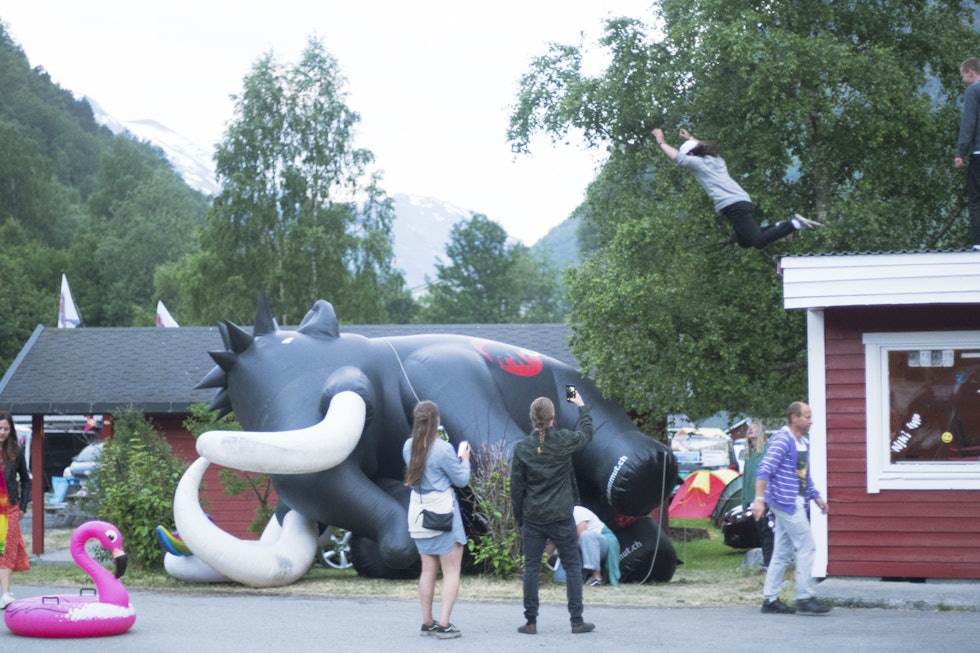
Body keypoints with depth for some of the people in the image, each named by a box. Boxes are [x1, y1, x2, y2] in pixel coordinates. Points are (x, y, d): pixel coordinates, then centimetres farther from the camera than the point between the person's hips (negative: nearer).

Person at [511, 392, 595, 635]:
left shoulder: (522, 448, -5)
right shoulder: (564, 440, -9)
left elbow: (516, 487, 0)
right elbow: (586, 433, 14)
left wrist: (519, 519, 10)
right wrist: (582, 406, 29)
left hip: (532, 517, 1)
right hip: (561, 515, -1)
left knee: (531, 568, 6)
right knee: (573, 566, 8)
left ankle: (531, 622, 6)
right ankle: (577, 621, 6)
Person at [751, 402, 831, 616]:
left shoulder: (804, 442, 16)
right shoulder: (782, 440, -14)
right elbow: (764, 470, -22)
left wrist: (816, 496, 23)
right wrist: (759, 499, -30)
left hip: (796, 502, 9)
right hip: (786, 502, -9)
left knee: (783, 552, 9)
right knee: (806, 547, -9)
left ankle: (770, 599, 12)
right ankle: (805, 598, -5)